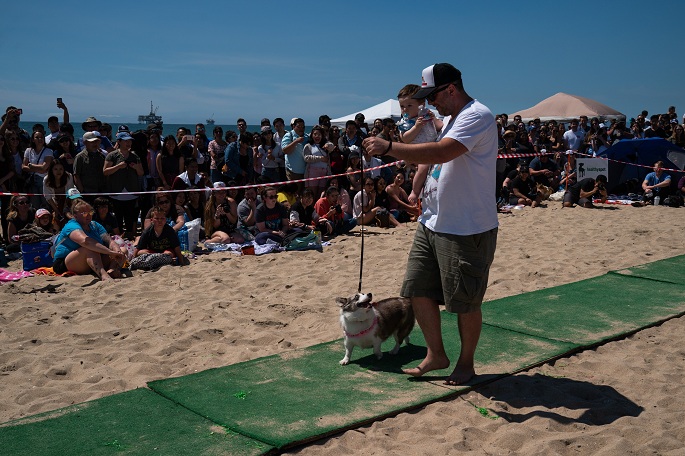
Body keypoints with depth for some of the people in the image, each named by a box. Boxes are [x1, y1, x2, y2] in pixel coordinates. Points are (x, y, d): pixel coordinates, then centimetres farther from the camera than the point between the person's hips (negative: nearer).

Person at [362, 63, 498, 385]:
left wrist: (388, 147, -30)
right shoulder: (450, 119, 17)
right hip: (432, 223, 10)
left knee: (465, 302, 3)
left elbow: (441, 153, -31)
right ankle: (436, 354, 25)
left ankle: (466, 363, 22)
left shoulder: (477, 116, -15)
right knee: (418, 290, 10)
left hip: (467, 229, -9)